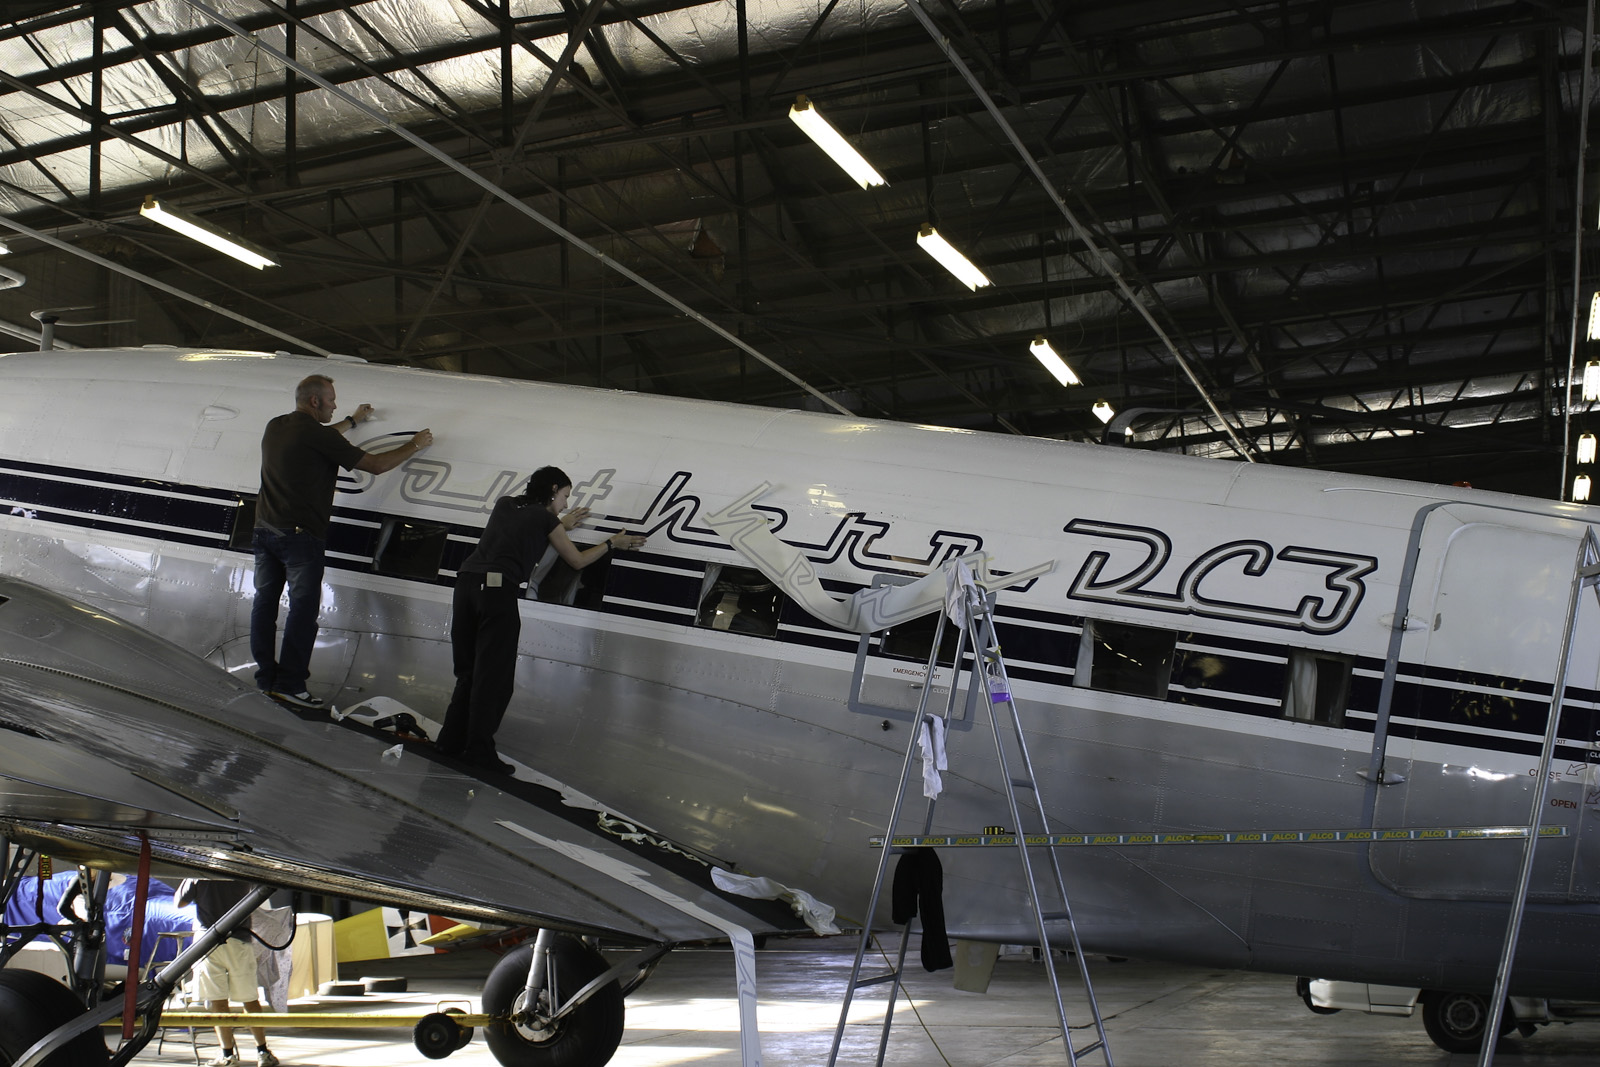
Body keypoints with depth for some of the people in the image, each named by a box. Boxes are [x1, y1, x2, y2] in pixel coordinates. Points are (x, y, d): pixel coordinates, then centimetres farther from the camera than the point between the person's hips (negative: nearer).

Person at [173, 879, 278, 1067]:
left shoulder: (197, 876, -5)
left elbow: (179, 902, 5)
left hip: (207, 940, -2)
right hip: (238, 940, 2)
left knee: (217, 1001, 0)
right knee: (250, 1000, 7)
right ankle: (262, 1052, 8)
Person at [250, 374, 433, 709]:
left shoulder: (275, 427, 12)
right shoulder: (317, 435, -12)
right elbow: (375, 465, -9)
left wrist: (352, 421, 46)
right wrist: (415, 446, 5)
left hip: (264, 529, 8)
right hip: (299, 534, -8)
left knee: (265, 601, 12)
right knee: (303, 607, -4)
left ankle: (266, 676, 17)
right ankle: (289, 683, -6)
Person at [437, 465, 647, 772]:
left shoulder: (504, 504, 23)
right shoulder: (546, 519, 8)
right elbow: (577, 561, 18)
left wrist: (562, 525, 50)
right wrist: (612, 543, 31)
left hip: (467, 580, 7)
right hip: (499, 589, -7)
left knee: (469, 670, 14)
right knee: (495, 675, -3)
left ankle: (451, 739, 15)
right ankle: (479, 748, -6)